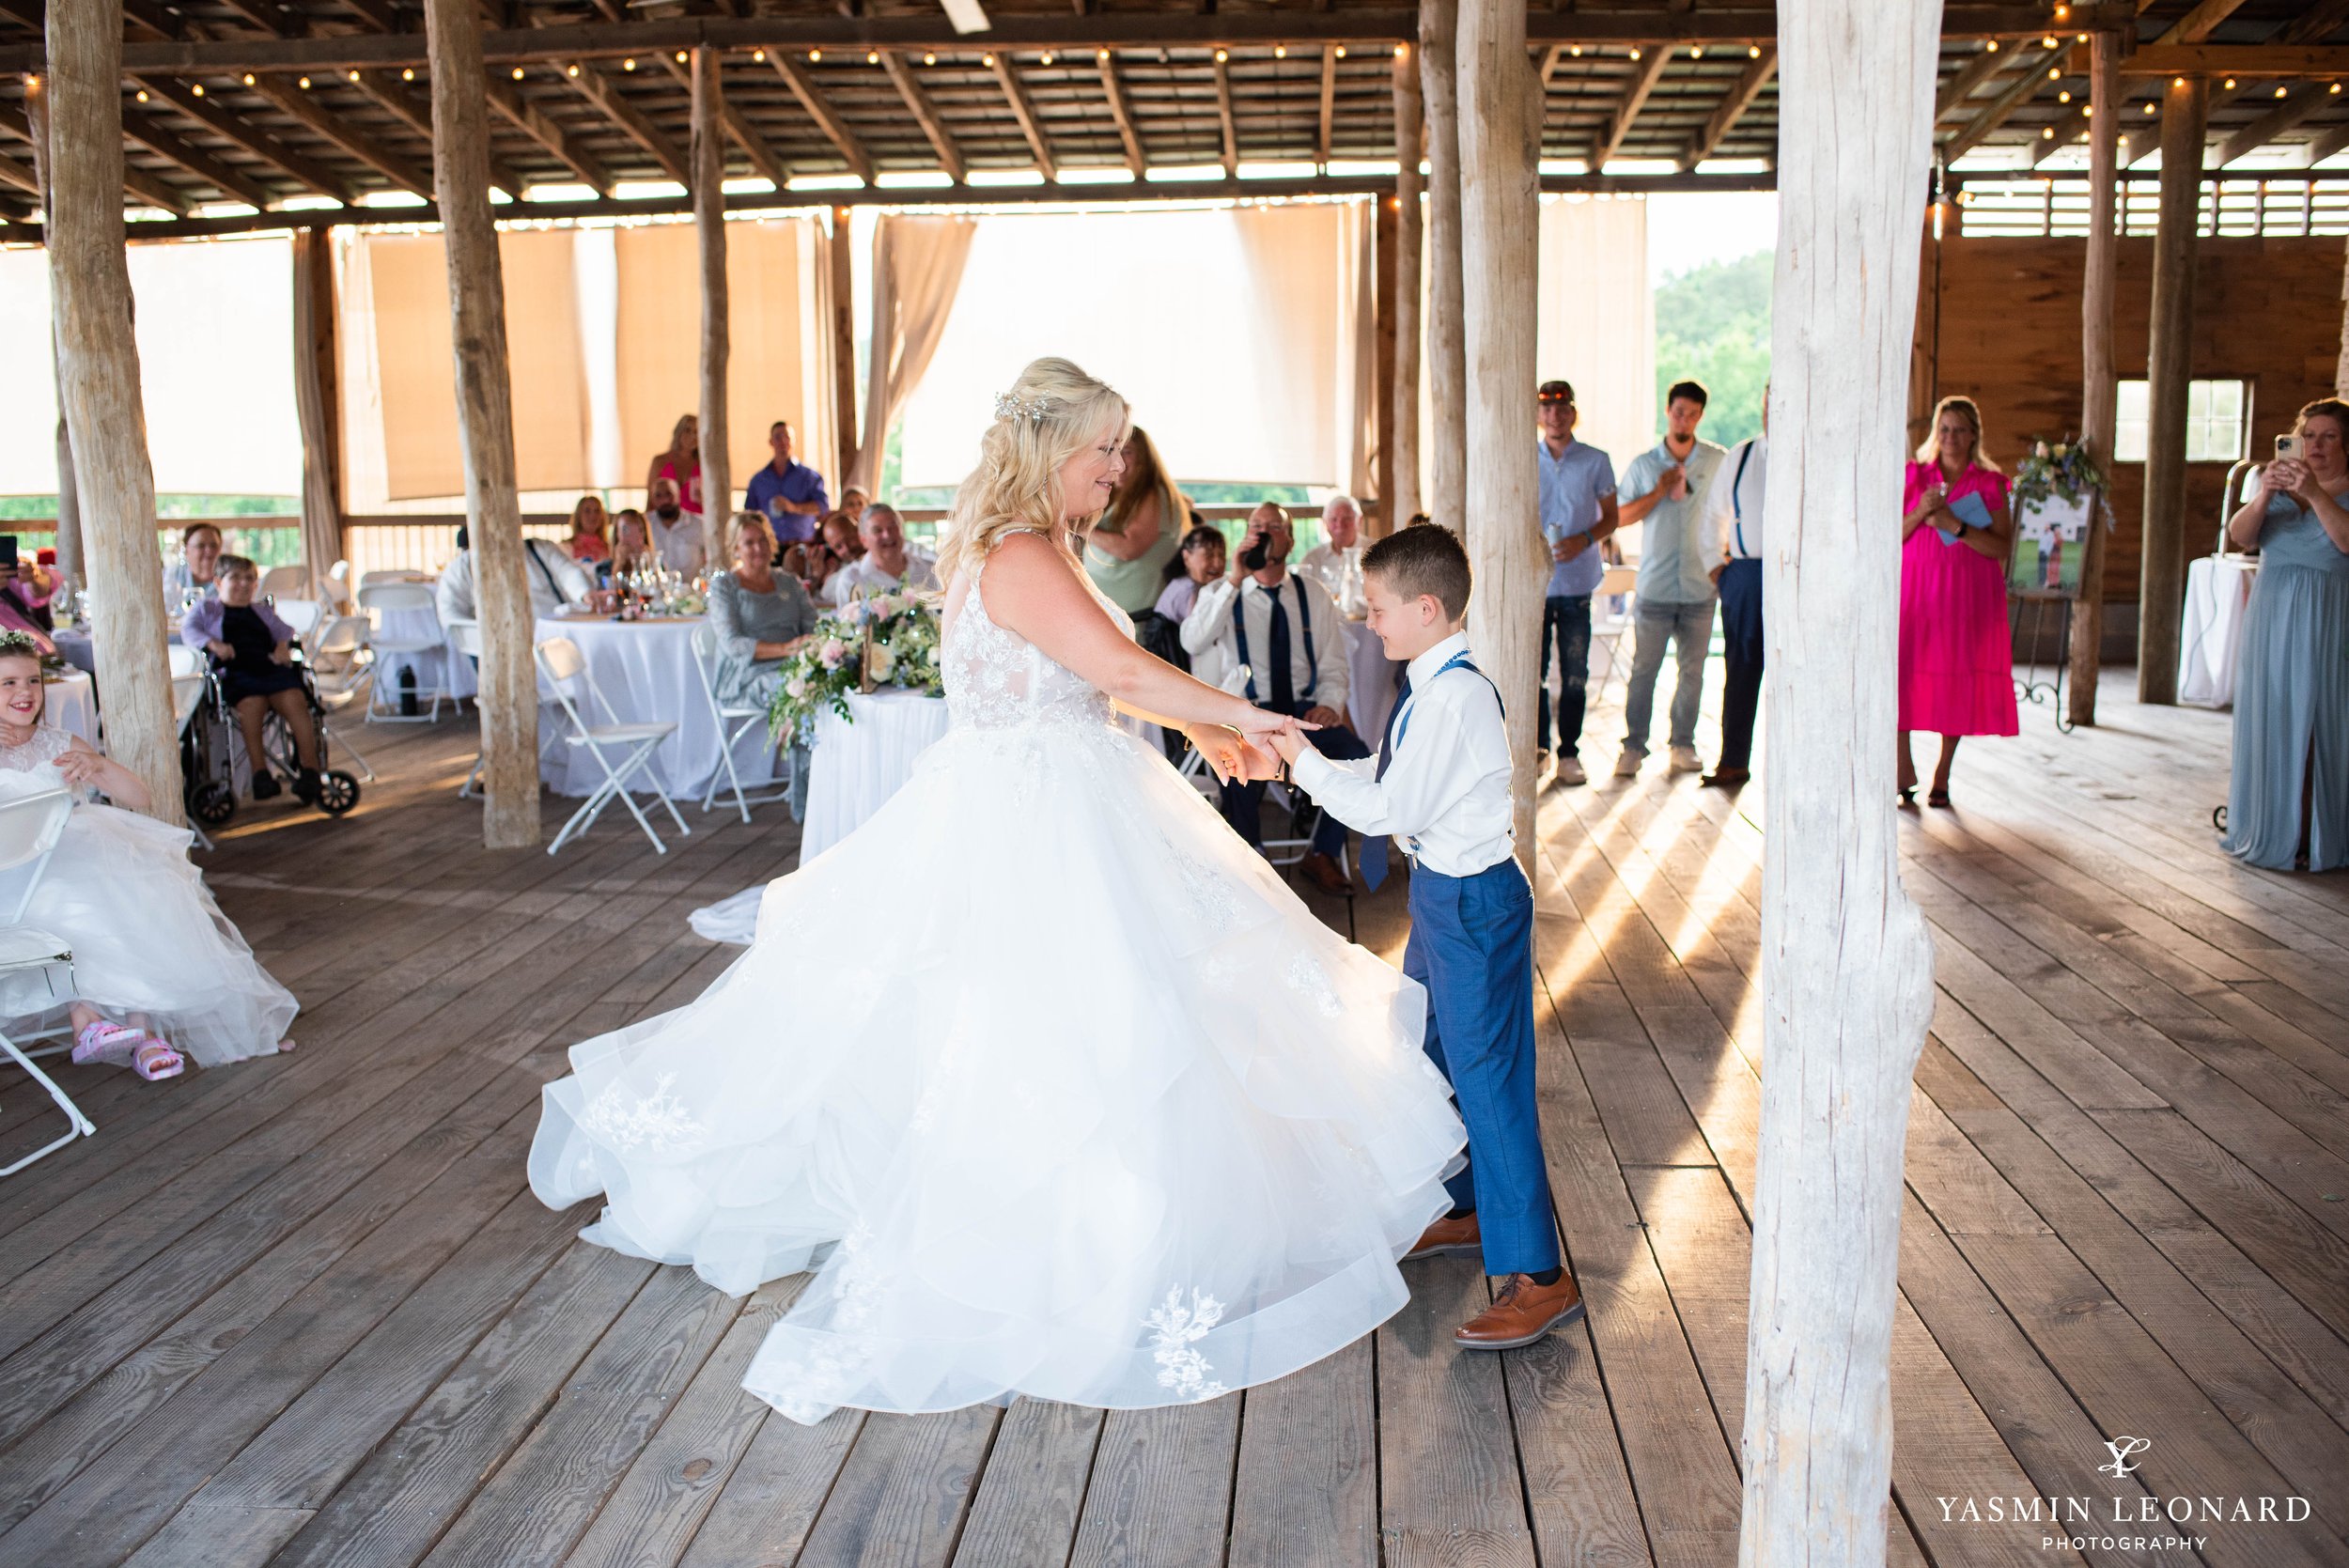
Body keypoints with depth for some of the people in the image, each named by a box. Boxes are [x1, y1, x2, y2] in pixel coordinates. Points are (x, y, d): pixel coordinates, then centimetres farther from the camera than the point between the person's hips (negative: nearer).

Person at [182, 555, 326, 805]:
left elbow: (284, 630, 23)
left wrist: (283, 646, -1)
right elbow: (188, 629, 8)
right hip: (235, 673, -2)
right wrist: (213, 644, -12)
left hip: (271, 667, 3)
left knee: (293, 700, -28)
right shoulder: (206, 608, 24)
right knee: (251, 704, -35)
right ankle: (260, 771, -34)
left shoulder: (262, 611, 34)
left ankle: (310, 768, -30)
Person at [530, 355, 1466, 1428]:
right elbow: (1124, 672, -24)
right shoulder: (1021, 556, -19)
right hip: (1029, 827, -11)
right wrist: (1239, 713, -12)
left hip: (1069, 811, 11)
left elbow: (1085, 676, 21)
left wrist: (1198, 728, 18)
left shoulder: (1036, 549, 13)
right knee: (1056, 1037, -4)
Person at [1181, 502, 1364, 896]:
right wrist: (1235, 580, -19)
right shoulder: (1220, 592, 5)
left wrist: (1329, 704, -9)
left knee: (1358, 756, -24)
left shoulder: (1314, 596, 12)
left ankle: (1322, 854, 0)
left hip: (1304, 708, 3)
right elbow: (1192, 642, -16)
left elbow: (1334, 667, 12)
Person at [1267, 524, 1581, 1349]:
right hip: (1440, 889, 11)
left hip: (1472, 900, -10)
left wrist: (1308, 765, -14)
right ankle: (1461, 1211, 43)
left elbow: (1392, 807, -24)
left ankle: (1538, 1278, 7)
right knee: (1433, 1060, 23)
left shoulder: (1455, 696, -24)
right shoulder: (1434, 687, 7)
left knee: (1489, 1080, -4)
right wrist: (1305, 758, 5)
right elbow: (1387, 779, 13)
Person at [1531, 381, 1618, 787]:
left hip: (1577, 583, 0)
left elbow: (1611, 517, 8)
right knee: (1532, 670, -1)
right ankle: (1538, 747, 10)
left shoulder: (1595, 461, 5)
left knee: (1575, 674, 2)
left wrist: (1584, 540, -10)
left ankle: (1569, 753, 10)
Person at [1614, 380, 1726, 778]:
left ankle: (1683, 744, 16)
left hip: (1701, 586, 1)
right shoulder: (1644, 464, 6)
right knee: (1643, 669, -2)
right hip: (1654, 587, -1)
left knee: (1692, 670, 6)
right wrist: (1658, 493, -8)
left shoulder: (1718, 462, 6)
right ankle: (1634, 745, 6)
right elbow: (1620, 516, 4)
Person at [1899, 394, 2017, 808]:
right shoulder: (1915, 476, 9)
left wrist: (1955, 526, -15)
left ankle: (1942, 774, 13)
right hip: (1916, 588, 1)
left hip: (1968, 594, 0)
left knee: (1958, 680, 2)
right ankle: (1903, 768, 1)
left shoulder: (1990, 483, 4)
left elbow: (2002, 546, -5)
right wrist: (1919, 514, -13)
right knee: (1902, 672, -11)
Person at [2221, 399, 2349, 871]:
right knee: (2269, 724, 3)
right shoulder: (2276, 483, 12)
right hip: (2272, 620, 3)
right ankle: (2268, 830, 10)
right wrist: (2264, 496, -21)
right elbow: (2239, 536, -3)